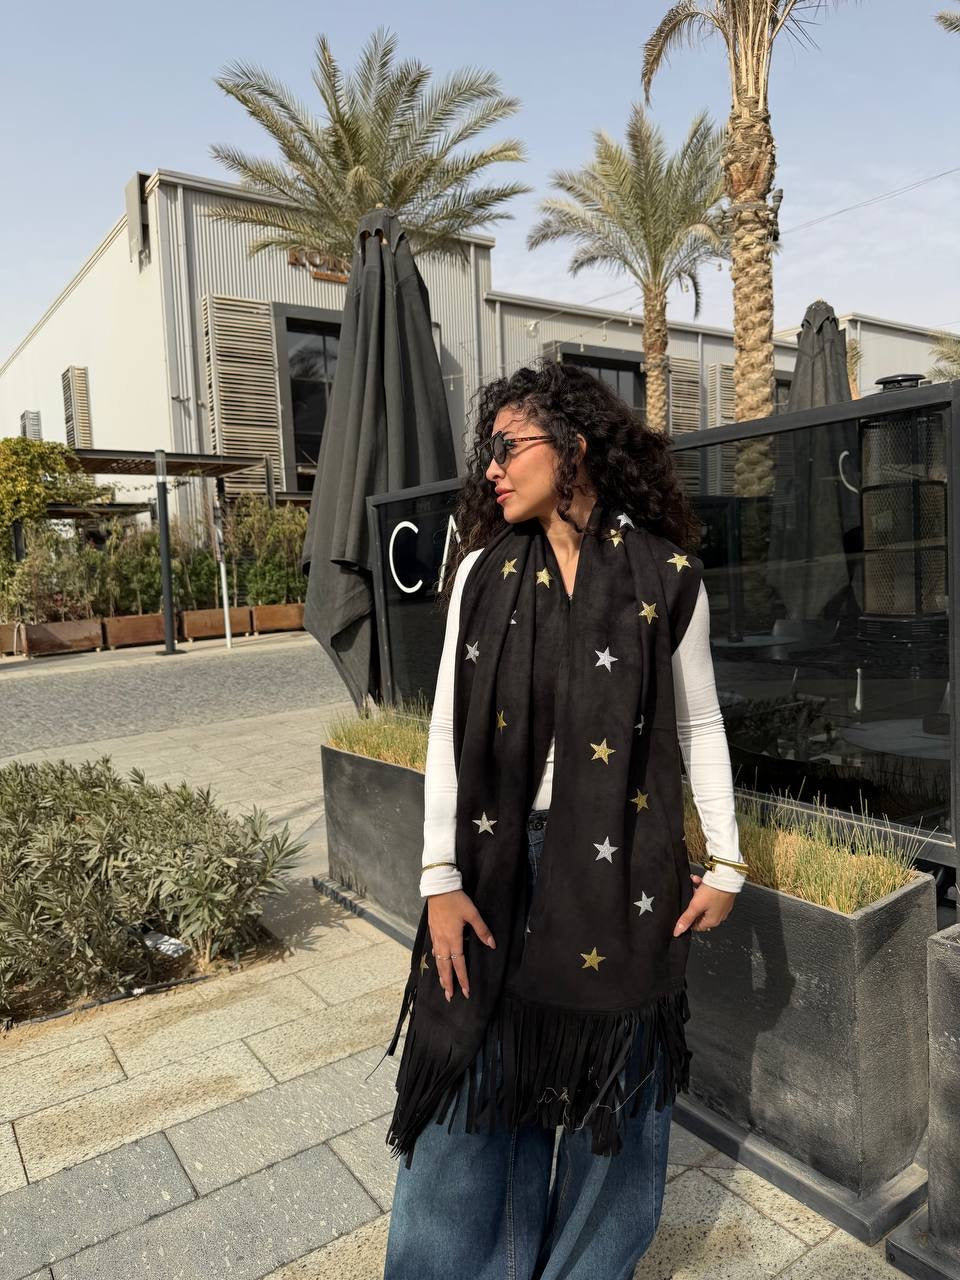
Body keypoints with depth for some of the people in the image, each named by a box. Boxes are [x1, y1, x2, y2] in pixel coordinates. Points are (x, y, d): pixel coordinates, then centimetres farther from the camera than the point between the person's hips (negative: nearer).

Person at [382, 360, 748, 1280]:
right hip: (498, 860, 1)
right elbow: (448, 728, -1)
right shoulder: (485, 572, -1)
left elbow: (699, 727, 3)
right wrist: (440, 878, -5)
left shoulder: (667, 576, -5)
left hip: (620, 865, -1)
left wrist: (725, 863, 4)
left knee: (611, 1085, 16)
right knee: (480, 1081, 12)